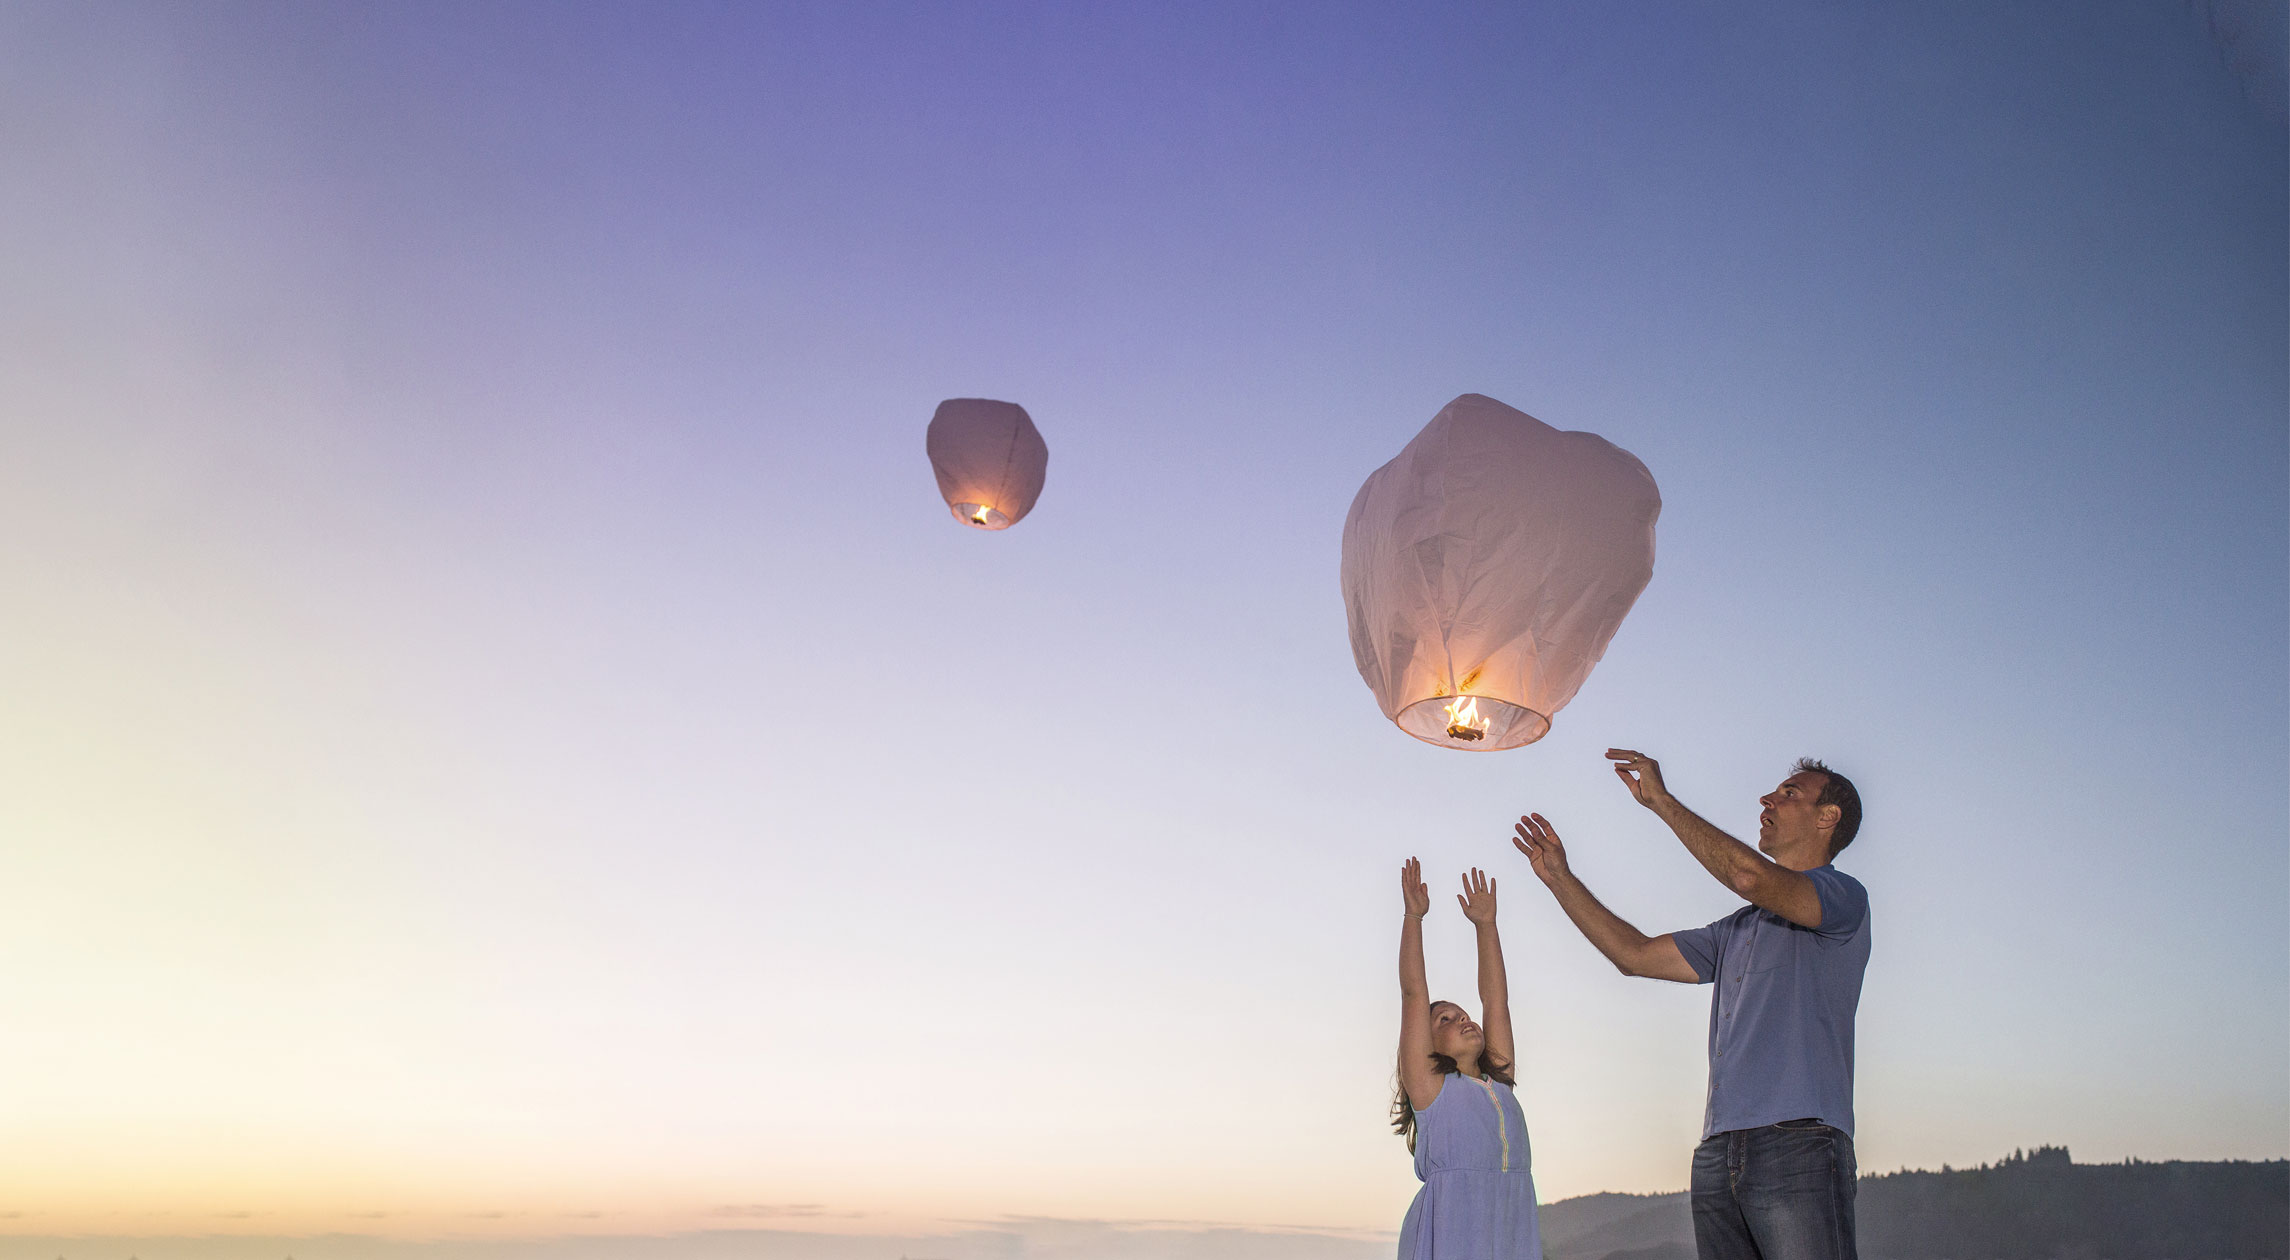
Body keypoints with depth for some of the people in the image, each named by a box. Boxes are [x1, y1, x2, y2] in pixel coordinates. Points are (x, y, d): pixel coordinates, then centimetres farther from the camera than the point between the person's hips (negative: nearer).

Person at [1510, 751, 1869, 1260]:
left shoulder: (1844, 898, 3)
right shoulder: (1737, 930, 27)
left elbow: (1750, 877, -17)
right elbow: (1636, 954, 27)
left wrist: (1661, 800, -9)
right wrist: (1559, 878, 24)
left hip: (1797, 1146, -7)